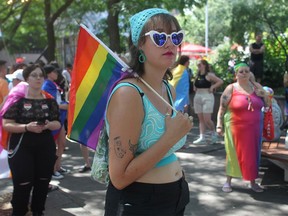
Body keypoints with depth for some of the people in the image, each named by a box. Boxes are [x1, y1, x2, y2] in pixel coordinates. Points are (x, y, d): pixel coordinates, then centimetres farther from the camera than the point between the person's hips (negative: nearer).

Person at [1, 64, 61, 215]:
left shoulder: (50, 100, 4)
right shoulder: (18, 99, -7)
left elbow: (57, 124, 6)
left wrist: (48, 125, -17)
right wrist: (27, 127, -25)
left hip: (46, 147, 4)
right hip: (21, 148, -4)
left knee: (42, 183, 12)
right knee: (22, 185, -4)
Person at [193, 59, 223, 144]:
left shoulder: (209, 75, -6)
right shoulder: (197, 76, 13)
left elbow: (220, 81, -13)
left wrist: (212, 87, -12)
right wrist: (195, 89, 13)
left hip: (207, 97, -7)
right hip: (197, 97, 7)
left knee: (207, 119, -10)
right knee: (201, 119, 5)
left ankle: (213, 133, 14)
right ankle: (202, 137, 6)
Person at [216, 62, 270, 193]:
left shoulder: (256, 87, 7)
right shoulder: (231, 89, -5)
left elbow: (267, 104, 14)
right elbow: (222, 109, -4)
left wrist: (263, 96, -6)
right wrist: (219, 125, -8)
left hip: (254, 128, 4)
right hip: (236, 128, -3)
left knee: (253, 154, 8)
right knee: (234, 154, 3)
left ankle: (252, 182, 21)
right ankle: (228, 181, 17)